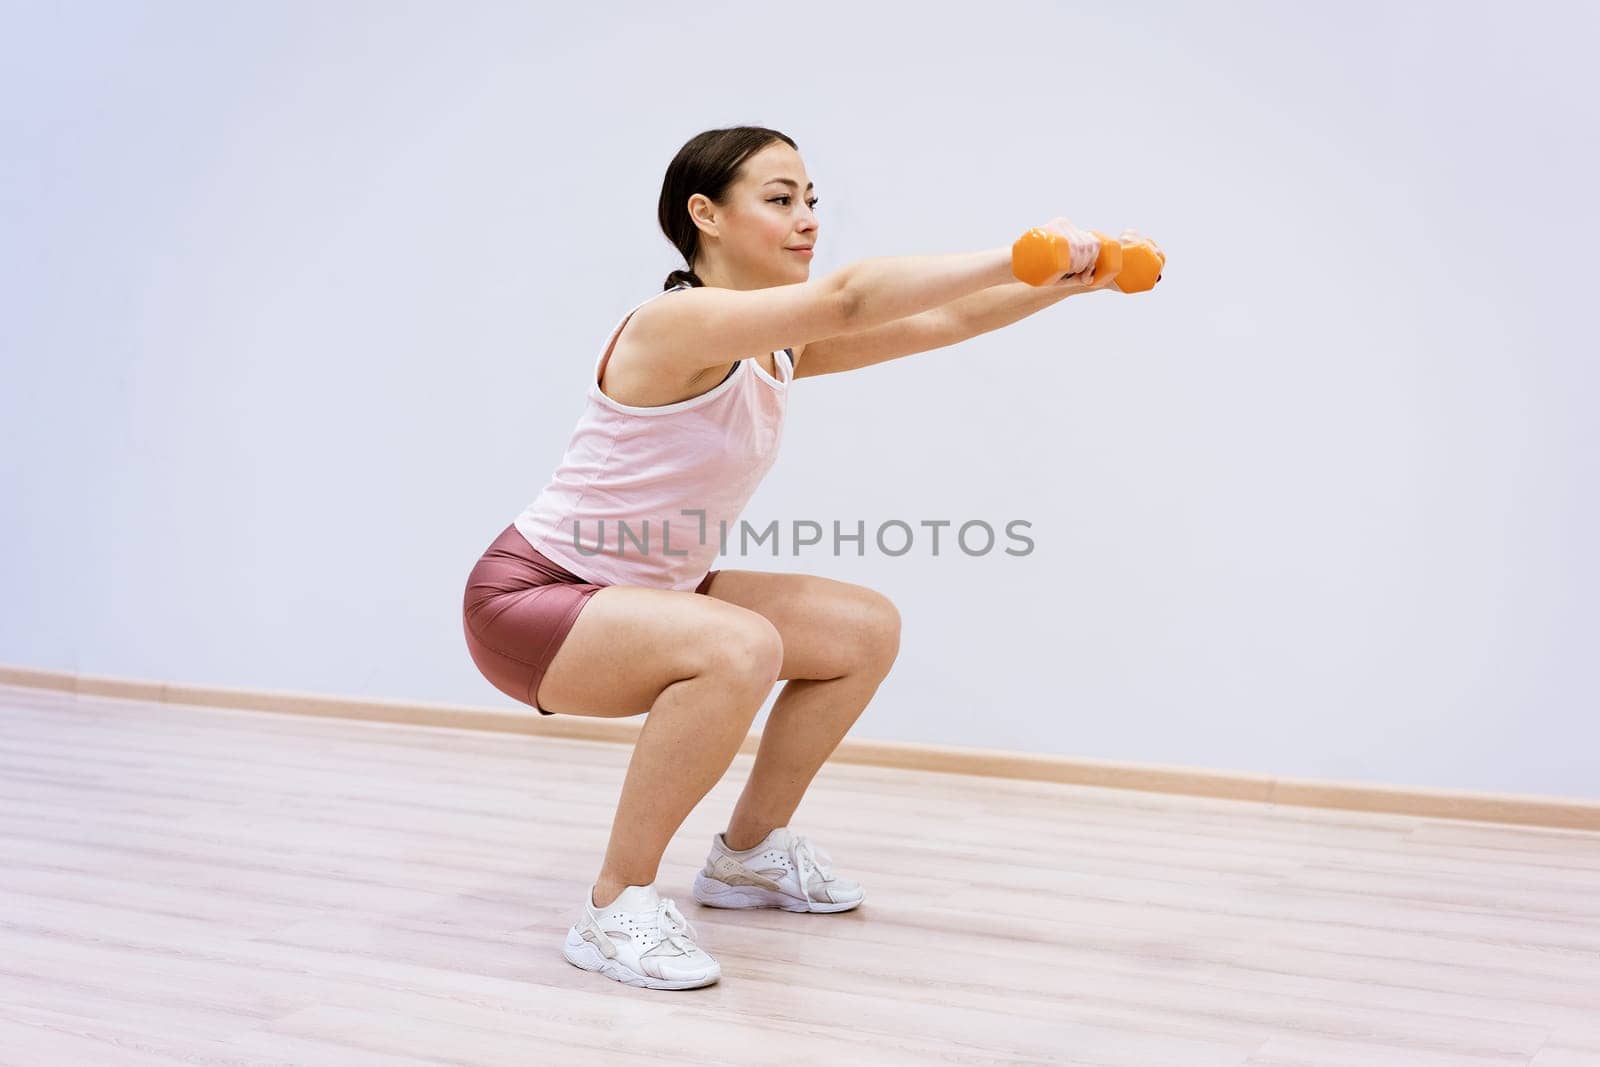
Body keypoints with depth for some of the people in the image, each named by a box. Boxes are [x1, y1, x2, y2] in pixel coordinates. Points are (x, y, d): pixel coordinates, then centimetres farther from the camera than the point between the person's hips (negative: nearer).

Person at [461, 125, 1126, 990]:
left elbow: (940, 322, -2)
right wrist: (1021, 255, -38)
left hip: (641, 592, 9)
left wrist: (1071, 279, -12)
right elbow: (849, 296, -38)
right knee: (740, 648, -35)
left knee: (866, 630, 6)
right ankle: (617, 908, -18)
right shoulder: (676, 323, -24)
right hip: (530, 598, -9)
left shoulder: (782, 345, 3)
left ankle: (750, 853, 20)